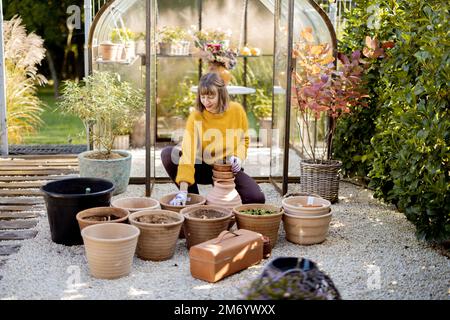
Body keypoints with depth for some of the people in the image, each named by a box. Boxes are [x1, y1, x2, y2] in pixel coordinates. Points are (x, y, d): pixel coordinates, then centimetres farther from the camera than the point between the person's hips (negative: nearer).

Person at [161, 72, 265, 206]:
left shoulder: (237, 110, -10)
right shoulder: (195, 117, -17)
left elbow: (244, 139, 8)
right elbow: (188, 151, -28)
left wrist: (238, 156, -16)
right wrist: (183, 190, -38)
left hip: (229, 169, 1)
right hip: (203, 168, 0)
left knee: (257, 198, -24)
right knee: (167, 154, -25)